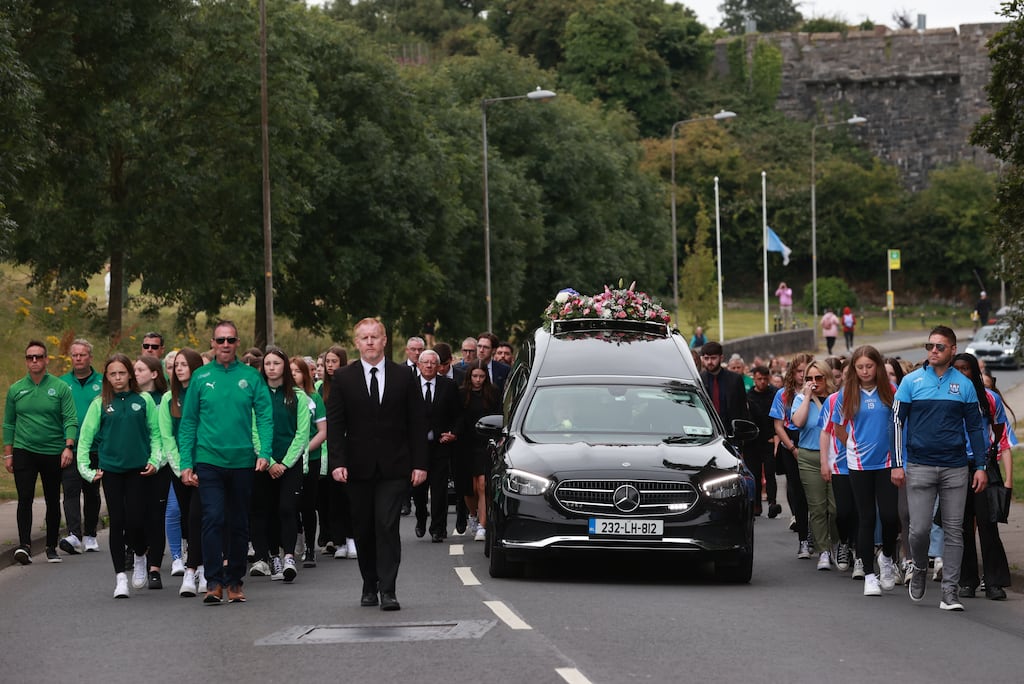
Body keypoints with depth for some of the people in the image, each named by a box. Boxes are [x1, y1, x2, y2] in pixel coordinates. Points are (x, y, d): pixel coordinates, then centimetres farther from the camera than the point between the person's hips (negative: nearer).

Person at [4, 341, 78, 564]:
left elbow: (71, 419, -6)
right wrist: (8, 454, 7)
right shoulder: (16, 390, 6)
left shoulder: (60, 388, -1)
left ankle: (51, 547, 18)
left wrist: (69, 446, -19)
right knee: (25, 498, -12)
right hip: (24, 452, 1)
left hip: (53, 453, 0)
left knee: (53, 502, 8)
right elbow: (9, 424, 11)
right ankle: (24, 545, -17)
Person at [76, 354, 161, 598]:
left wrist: (155, 460, -3)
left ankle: (140, 557, 24)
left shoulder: (144, 400, 3)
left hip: (138, 468, -1)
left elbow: (155, 433, 8)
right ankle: (120, 576, 3)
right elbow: (85, 437, 4)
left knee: (136, 520, -7)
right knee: (117, 522, -1)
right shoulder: (100, 404, 3)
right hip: (111, 469, 1)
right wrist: (85, 468, -2)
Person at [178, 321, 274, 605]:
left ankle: (234, 581, 19)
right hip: (209, 460, -1)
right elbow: (188, 422, 4)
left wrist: (265, 452, -14)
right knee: (214, 519, -13)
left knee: (239, 524, 9)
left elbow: (265, 416, 0)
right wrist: (186, 463, -2)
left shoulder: (251, 376, 3)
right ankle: (214, 582, -11)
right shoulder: (201, 377, 3)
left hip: (243, 461, 1)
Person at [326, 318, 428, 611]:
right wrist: (337, 462, -9)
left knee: (387, 526, -11)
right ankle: (370, 586, 21)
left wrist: (419, 464, -1)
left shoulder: (404, 377, 4)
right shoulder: (343, 378, 4)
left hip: (394, 467, -1)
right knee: (363, 530, 7)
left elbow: (417, 424, 6)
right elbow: (334, 424, 2)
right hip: (359, 467, 2)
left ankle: (388, 590, -12)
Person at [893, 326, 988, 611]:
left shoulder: (964, 385, 6)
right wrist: (897, 464, -4)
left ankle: (950, 592, 4)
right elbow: (897, 422, 3)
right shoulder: (911, 381, 2)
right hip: (920, 467, -1)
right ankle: (920, 569, 24)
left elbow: (975, 427, 10)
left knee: (954, 531, 1)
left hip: (955, 468, 1)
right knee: (919, 529, -6)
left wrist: (980, 466, 3)